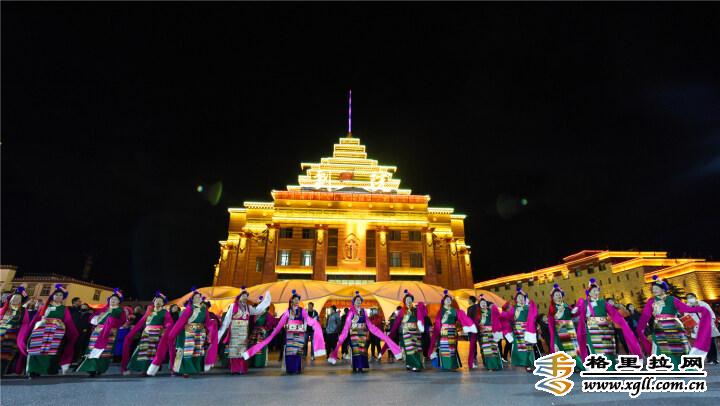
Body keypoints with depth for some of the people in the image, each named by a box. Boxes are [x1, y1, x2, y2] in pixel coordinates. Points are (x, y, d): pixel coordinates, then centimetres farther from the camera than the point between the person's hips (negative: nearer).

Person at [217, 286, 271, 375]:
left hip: (244, 331, 5)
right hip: (235, 330, -4)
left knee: (243, 349, 6)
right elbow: (227, 318, -5)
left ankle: (242, 369, 12)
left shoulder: (248, 307, 10)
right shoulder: (233, 305, -4)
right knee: (234, 349, -3)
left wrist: (265, 300, 6)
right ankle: (235, 369, 1)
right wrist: (222, 330, -7)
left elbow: (257, 310, 7)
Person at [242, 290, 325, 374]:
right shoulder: (288, 311, 6)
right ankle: (290, 369, 8)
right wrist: (273, 334, -1)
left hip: (299, 334, 0)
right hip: (290, 334, 1)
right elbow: (281, 323, 3)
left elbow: (308, 319, -7)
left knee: (298, 350, -3)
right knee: (289, 351, -2)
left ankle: (297, 369, 7)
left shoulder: (302, 311, 5)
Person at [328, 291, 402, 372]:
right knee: (355, 350, -7)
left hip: (363, 333, 4)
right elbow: (347, 325, -5)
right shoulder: (351, 311, -2)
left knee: (362, 350, 1)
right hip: (354, 333, -4)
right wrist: (341, 337, -10)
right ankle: (355, 367, -1)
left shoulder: (363, 311, 10)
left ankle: (361, 367, 7)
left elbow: (369, 324, 12)